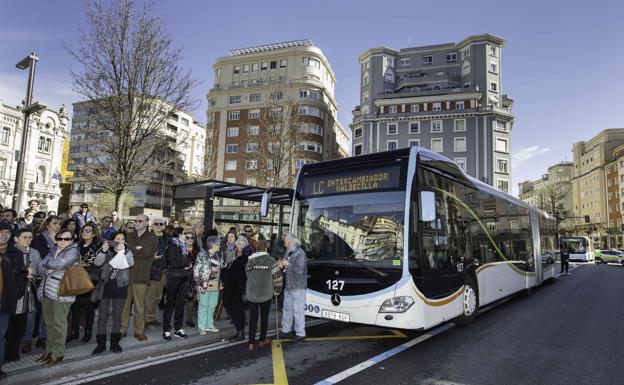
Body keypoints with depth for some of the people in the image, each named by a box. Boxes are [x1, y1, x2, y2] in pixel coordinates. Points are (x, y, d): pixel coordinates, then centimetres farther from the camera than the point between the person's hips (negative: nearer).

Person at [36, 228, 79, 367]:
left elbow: (59, 264, -18)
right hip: (47, 290, 6)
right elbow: (41, 267, 9)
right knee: (49, 322, 13)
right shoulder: (53, 250, 15)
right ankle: (49, 350, 25)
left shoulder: (73, 251, -5)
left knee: (58, 323, 0)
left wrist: (47, 263, 1)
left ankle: (58, 353, 9)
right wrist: (52, 270, -11)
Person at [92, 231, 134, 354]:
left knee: (117, 316, 8)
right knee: (103, 315, 4)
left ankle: (115, 343, 19)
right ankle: (101, 344, 14)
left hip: (120, 286, 0)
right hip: (106, 285, 0)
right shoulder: (107, 251, 3)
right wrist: (103, 251, -26)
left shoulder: (127, 251, 3)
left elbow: (131, 263, -15)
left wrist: (123, 251, -27)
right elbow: (97, 263, -11)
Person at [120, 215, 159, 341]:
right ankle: (122, 329, 17)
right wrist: (137, 250, -6)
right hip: (126, 273, 3)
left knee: (139, 305, 3)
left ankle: (139, 331, 14)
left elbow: (147, 252, -14)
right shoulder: (128, 236, 15)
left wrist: (131, 250, -10)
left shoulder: (152, 238, 2)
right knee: (124, 303, 5)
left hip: (141, 276, -3)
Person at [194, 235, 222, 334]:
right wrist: (199, 284, -12)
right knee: (203, 305, 2)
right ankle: (202, 327, 13)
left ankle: (209, 324, 25)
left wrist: (220, 282, 13)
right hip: (205, 284, -6)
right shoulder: (202, 255, -8)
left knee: (212, 305, 12)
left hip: (216, 284, 6)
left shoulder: (219, 255, 10)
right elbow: (196, 270, -8)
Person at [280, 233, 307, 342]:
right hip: (288, 286, 9)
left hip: (298, 287, -9)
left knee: (298, 310, -3)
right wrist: (282, 266, 1)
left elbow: (300, 270, -24)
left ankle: (300, 333, 7)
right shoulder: (288, 252, 12)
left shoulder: (300, 253, -16)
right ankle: (286, 330, 30)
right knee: (287, 308, 17)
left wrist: (288, 264, -19)